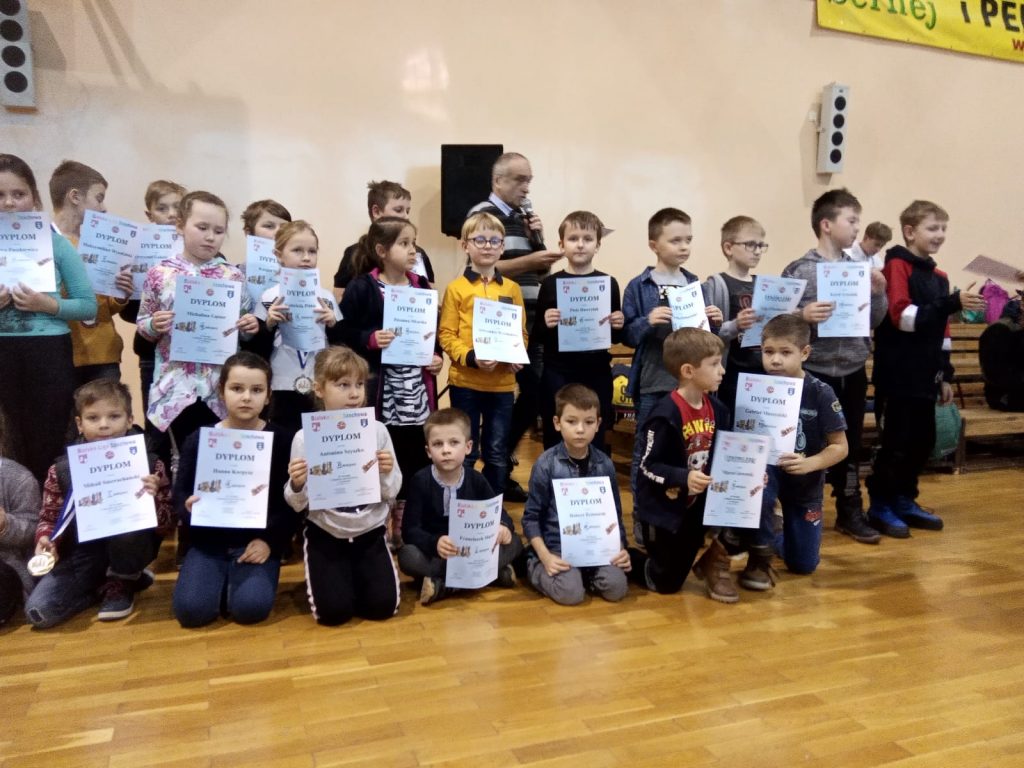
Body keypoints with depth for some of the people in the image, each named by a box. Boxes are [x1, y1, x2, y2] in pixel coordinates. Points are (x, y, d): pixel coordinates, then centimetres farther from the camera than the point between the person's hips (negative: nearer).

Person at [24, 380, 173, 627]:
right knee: (38, 611, -19)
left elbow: (168, 524, -9)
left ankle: (123, 583, -5)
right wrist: (45, 539, -15)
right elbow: (49, 518, 7)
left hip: (129, 549, -1)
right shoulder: (62, 470, -8)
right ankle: (104, 582, 9)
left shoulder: (148, 464, -12)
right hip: (83, 553, 2)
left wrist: (152, 499, -29)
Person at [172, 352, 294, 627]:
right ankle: (223, 580, 14)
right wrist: (188, 506, -21)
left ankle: (238, 581, 12)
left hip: (257, 540, -1)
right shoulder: (198, 440, 0)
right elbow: (180, 494, 3)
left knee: (251, 607, -22)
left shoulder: (281, 440, -3)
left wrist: (269, 540, -15)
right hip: (209, 541, 1)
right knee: (190, 609, -18)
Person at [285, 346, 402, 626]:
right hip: (325, 536, -1)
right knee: (333, 612, -11)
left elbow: (391, 494, 0)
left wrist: (386, 474, -20)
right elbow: (298, 505, -5)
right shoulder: (305, 438, -10)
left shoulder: (377, 431, -6)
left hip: (370, 534, 2)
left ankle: (353, 578, 26)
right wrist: (297, 484, -26)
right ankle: (325, 579, 23)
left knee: (383, 606, -6)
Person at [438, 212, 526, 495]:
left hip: (503, 382, 3)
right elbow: (446, 335, -6)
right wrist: (470, 357, -21)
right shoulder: (456, 288, -3)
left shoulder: (512, 289, 7)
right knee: (465, 452, 8)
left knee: (497, 452, 13)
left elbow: (521, 333, 9)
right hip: (465, 381, -3)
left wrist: (516, 356, -10)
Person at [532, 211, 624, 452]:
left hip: (597, 374, 1)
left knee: (595, 442, 10)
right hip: (558, 375, -1)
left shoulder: (609, 283, 3)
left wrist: (618, 327, -11)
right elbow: (535, 335, 1)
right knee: (555, 441, 6)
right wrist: (545, 325, -19)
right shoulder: (551, 283, -1)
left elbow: (616, 338, 10)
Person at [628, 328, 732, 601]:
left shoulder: (716, 409, -1)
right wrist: (683, 477, -34)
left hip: (697, 505, 6)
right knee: (666, 583, 6)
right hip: (663, 511, -6)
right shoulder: (666, 415, -25)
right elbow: (648, 466, -21)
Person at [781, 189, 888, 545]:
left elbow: (875, 321, 10)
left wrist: (878, 294, -7)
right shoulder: (800, 270, -10)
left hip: (853, 371, 5)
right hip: (816, 373, -5)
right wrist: (803, 316, -31)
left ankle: (850, 512, 28)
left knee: (850, 445, 15)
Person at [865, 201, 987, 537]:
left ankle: (905, 500, 25)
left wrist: (945, 375, 18)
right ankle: (880, 506, 10)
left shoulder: (939, 276, 15)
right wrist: (953, 303, -26)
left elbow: (941, 331, 19)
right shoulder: (897, 266, -8)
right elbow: (903, 316, -20)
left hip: (925, 376, 8)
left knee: (923, 441, 11)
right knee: (897, 442, -3)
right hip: (899, 376, -8)